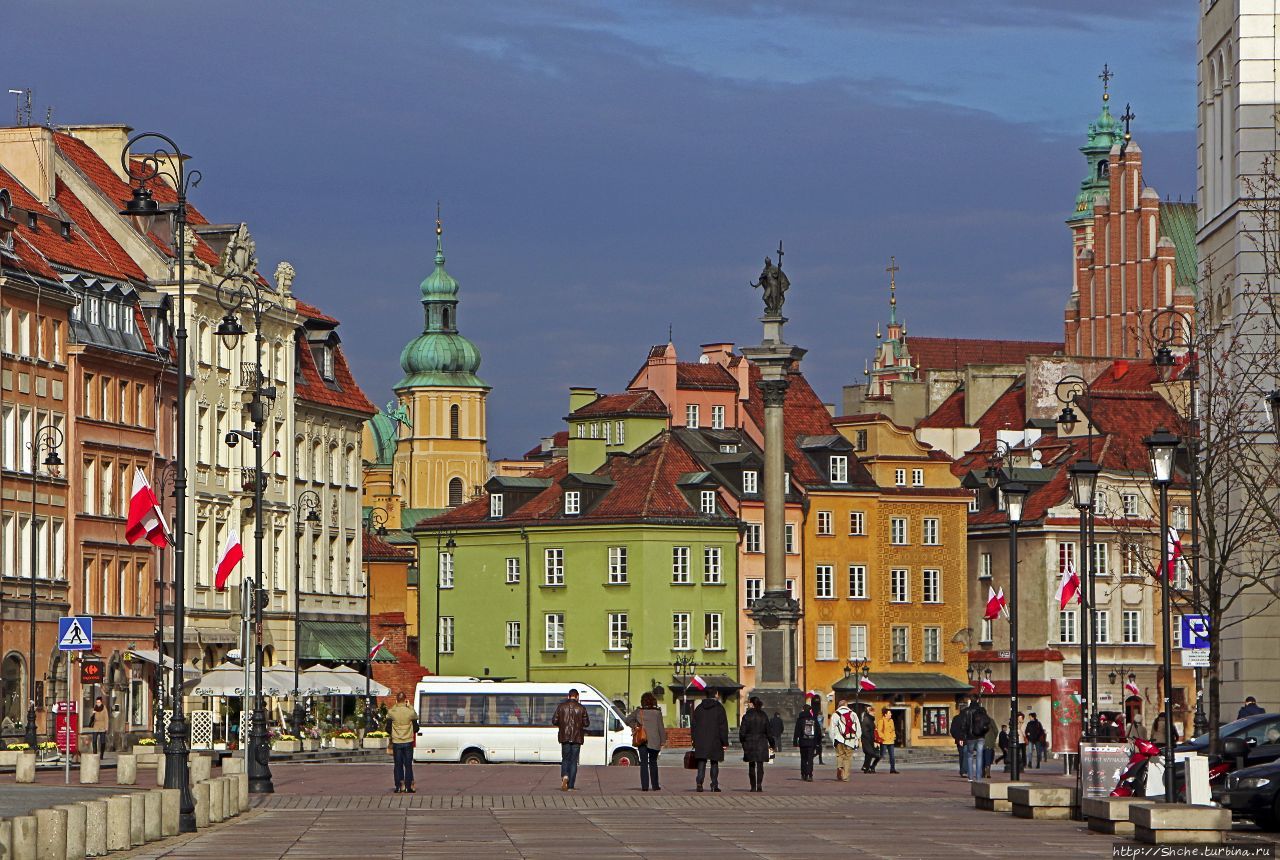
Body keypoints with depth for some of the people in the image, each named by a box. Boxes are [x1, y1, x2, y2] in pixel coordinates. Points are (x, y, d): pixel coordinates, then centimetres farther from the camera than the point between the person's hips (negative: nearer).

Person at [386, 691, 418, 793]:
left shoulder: (391, 712, -6)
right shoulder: (411, 711, -6)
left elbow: (388, 729, -2)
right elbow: (416, 728, 0)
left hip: (396, 742, 0)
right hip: (408, 742, 0)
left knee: (398, 765, 7)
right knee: (408, 765, 7)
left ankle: (399, 787, 4)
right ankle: (409, 787, 4)